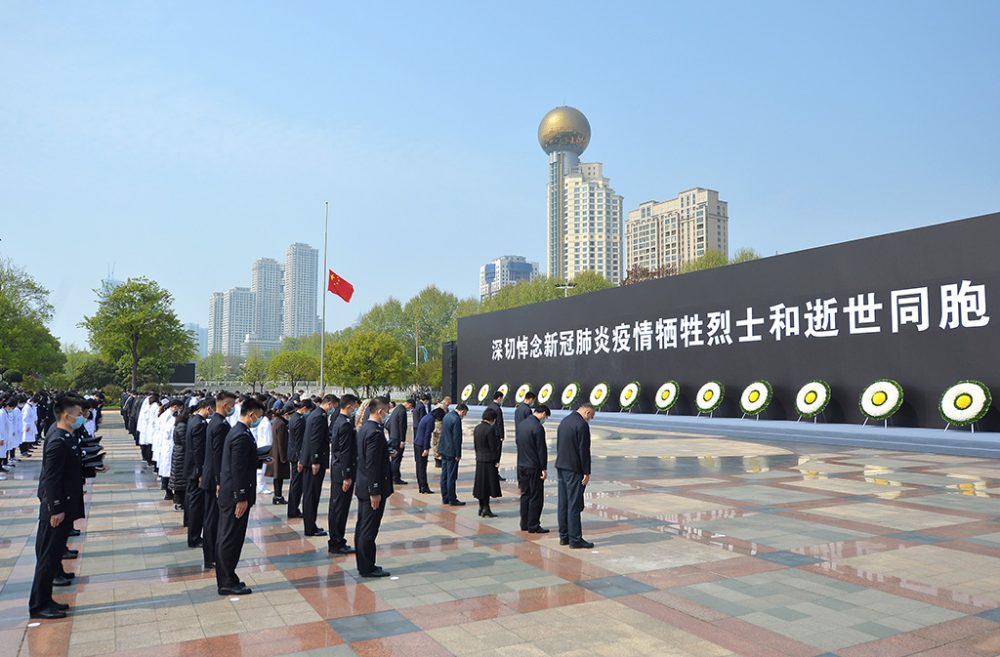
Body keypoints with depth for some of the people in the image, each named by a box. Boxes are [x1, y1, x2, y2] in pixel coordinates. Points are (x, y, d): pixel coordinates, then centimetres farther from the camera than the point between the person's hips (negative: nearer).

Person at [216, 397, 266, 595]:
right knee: (231, 540, 0)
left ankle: (226, 579, 25)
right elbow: (238, 469, -22)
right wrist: (242, 498, -20)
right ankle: (227, 583, 10)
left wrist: (261, 462, 13)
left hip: (228, 495, 10)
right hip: (235, 496, -10)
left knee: (227, 539, 16)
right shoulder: (242, 436, -20)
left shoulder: (236, 431, 11)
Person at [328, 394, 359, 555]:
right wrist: (347, 476, -19)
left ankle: (335, 541, 25)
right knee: (341, 507, -2)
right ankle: (337, 544, 6)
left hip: (336, 470, 10)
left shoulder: (338, 421, 11)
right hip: (343, 471, -10)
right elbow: (345, 452, -21)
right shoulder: (346, 425, -19)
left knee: (335, 506, 15)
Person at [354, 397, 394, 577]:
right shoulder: (375, 432, -21)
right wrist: (375, 491, -21)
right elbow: (372, 464, -23)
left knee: (362, 527, 15)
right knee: (369, 530, 0)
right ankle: (367, 568, 9)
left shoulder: (364, 429, 10)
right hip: (372, 488, -10)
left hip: (363, 487, 10)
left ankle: (363, 565, 26)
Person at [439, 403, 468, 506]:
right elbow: (457, 438, -19)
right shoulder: (456, 419, -18)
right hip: (451, 451, -9)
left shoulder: (446, 416, 10)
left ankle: (445, 498, 19)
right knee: (451, 477, -2)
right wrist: (458, 454, -14)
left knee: (444, 475, 12)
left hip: (443, 450, 9)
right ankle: (452, 499, 3)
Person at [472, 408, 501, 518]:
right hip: (489, 461, -8)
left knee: (481, 483, 13)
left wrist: (478, 456, 18)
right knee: (488, 484, -2)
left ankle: (481, 508, 20)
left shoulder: (477, 428, 8)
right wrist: (496, 461, -7)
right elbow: (493, 447, -15)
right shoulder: (490, 429, -17)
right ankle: (485, 508, 0)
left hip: (479, 460, 8)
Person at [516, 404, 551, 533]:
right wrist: (544, 468, -11)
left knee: (525, 495, 15)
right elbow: (542, 450, -17)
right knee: (536, 497, 1)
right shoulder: (538, 428, -18)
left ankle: (524, 524, 20)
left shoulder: (521, 424, 7)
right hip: (534, 467, -8)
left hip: (521, 466, 8)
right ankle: (533, 526, 6)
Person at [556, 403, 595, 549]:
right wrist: (586, 472, -11)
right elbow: (584, 451, -16)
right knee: (574, 505, -3)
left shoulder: (564, 421, 11)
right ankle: (575, 539, 1)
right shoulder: (582, 424, -15)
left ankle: (563, 537, 18)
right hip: (574, 469, -9)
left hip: (561, 467, 9)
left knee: (563, 504, 12)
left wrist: (562, 462, 18)